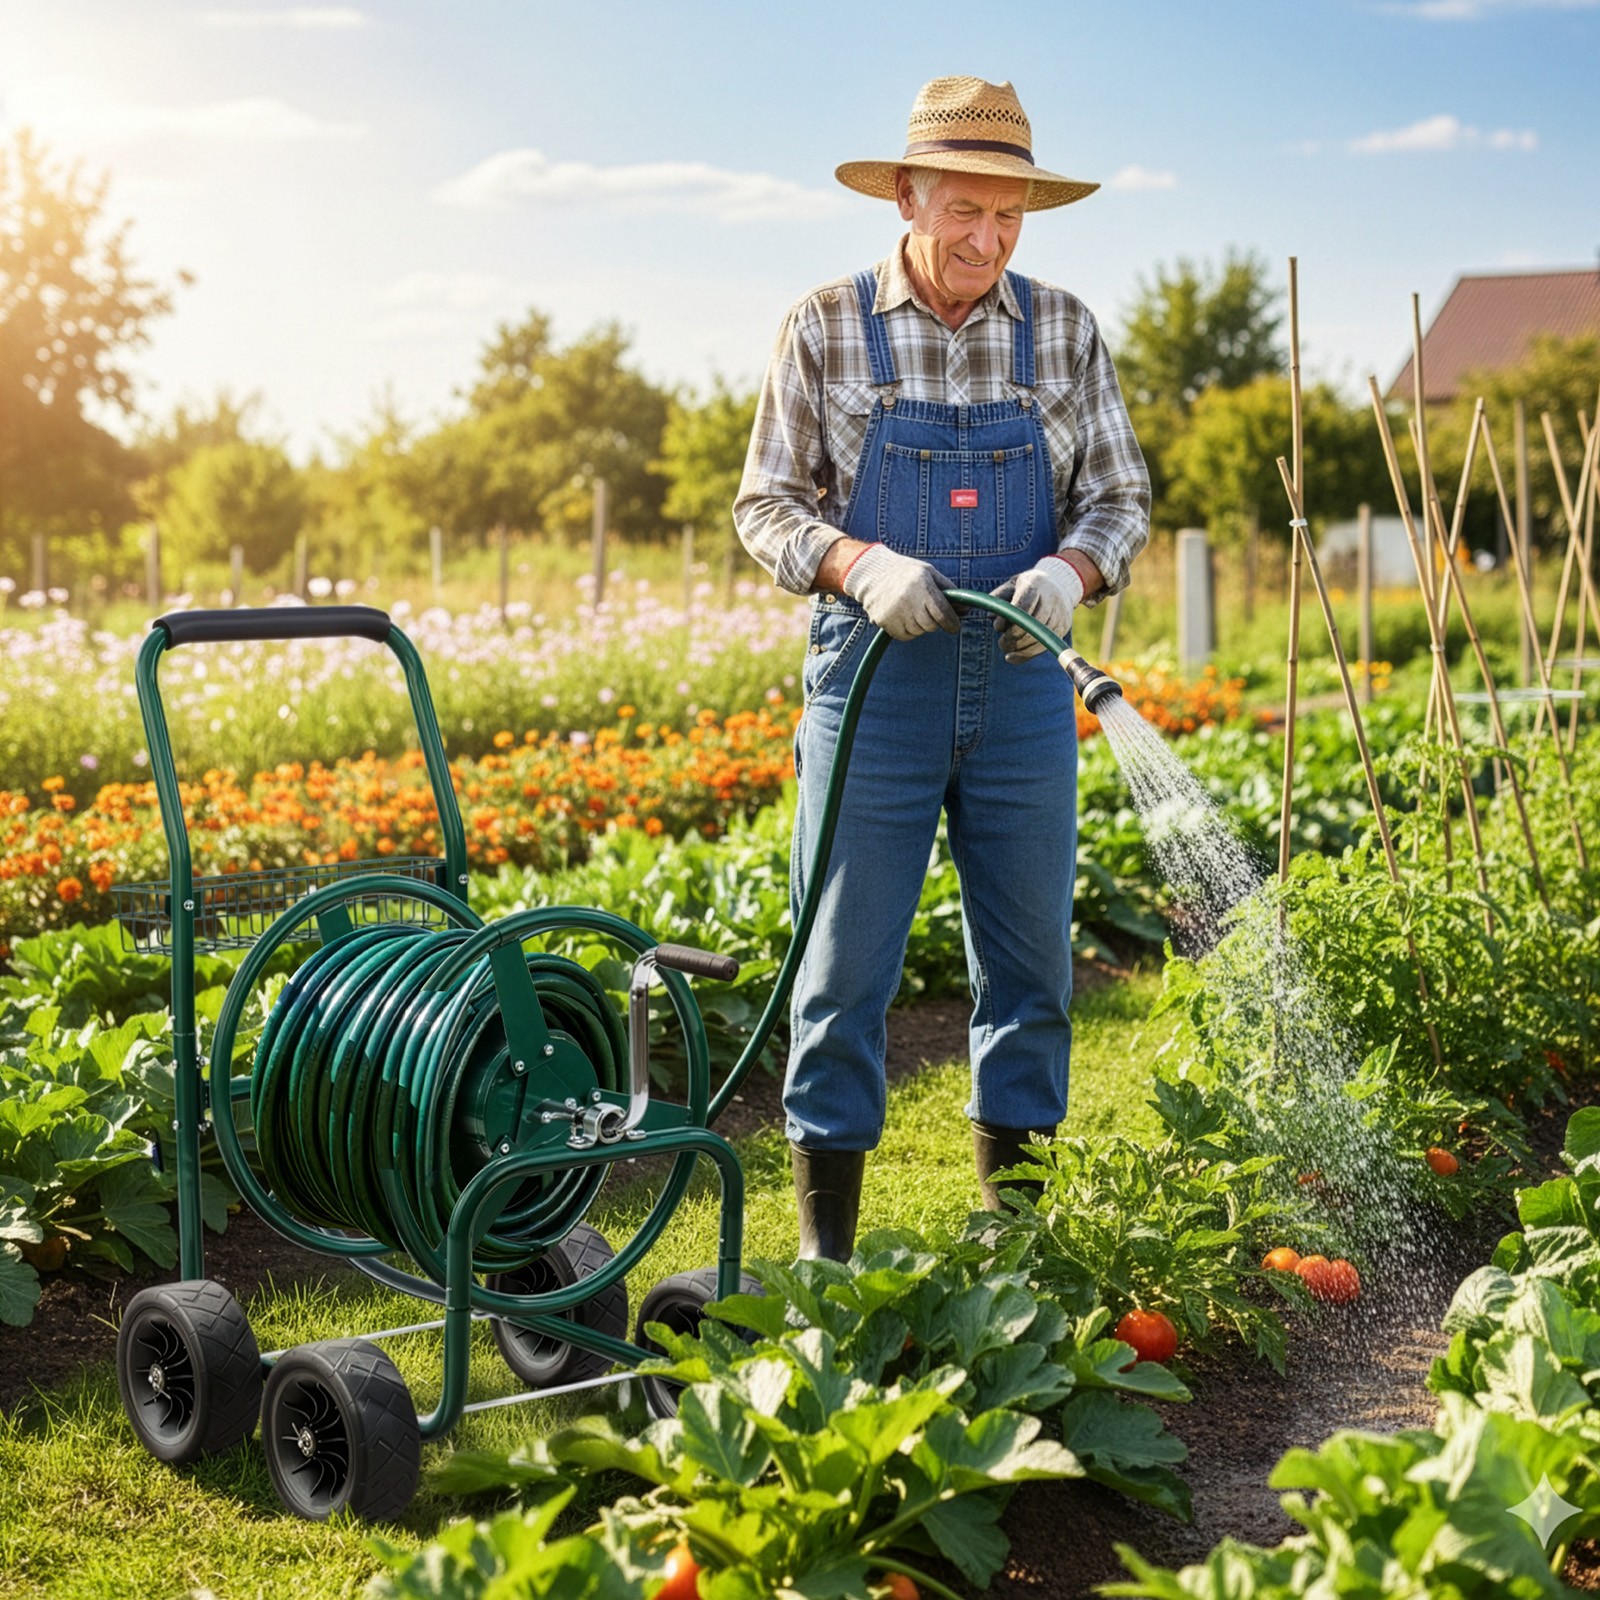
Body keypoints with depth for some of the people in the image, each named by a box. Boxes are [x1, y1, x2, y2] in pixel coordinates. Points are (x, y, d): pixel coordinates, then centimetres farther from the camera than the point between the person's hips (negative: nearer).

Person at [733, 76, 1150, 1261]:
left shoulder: (1062, 331, 4)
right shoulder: (826, 328, -2)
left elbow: (1122, 497, 6)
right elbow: (768, 504, 0)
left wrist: (1068, 569, -16)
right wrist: (862, 565, -20)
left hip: (1022, 682, 2)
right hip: (875, 674, -2)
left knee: (1031, 957, 8)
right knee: (847, 962, 1)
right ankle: (826, 1242, 12)